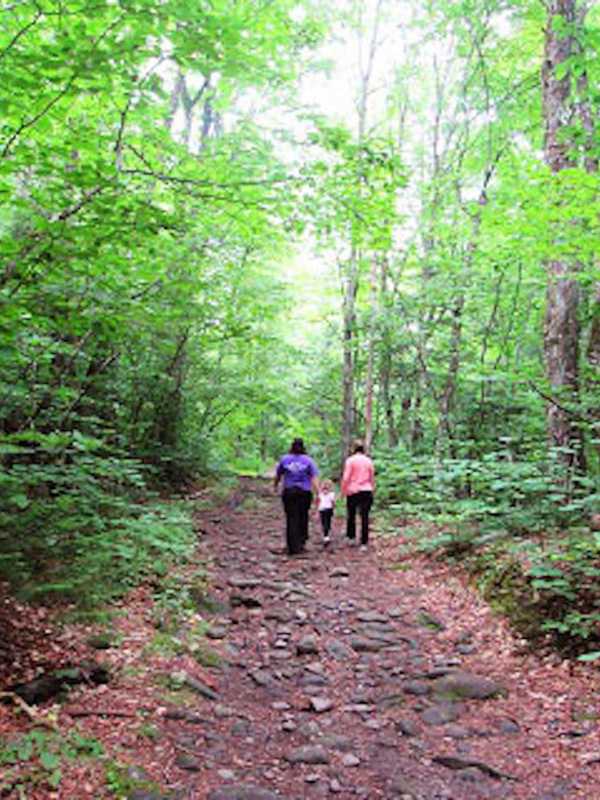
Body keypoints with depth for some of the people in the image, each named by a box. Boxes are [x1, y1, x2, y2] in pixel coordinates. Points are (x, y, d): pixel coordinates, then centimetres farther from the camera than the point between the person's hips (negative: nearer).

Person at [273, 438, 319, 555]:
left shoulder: (284, 459, 3)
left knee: (291, 519, 1)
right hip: (305, 493, 0)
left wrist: (275, 486, 29)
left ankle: (293, 547, -2)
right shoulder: (308, 460, 0)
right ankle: (301, 542, 21)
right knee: (303, 517, 15)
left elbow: (277, 476, 11)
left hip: (289, 492, 0)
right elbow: (314, 479, -7)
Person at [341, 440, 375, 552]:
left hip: (353, 491, -2)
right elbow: (372, 478, 12)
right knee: (365, 517, 1)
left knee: (351, 515, 16)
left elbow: (346, 478, -9)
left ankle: (352, 537, 22)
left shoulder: (350, 460, -4)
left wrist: (343, 490, 1)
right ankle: (364, 543, 0)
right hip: (367, 491, 2)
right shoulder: (368, 461, 8)